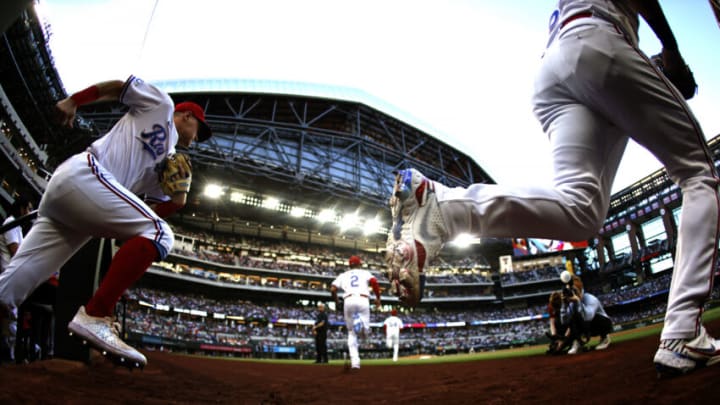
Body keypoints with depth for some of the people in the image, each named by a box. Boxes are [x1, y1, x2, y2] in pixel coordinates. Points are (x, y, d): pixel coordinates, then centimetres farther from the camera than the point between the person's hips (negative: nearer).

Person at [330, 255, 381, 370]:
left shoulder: (343, 275, 24)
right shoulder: (365, 273, 21)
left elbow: (332, 289, 10)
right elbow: (374, 282, 0)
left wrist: (336, 302, 24)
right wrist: (378, 298, 7)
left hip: (348, 301, 2)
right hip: (363, 300, -1)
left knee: (352, 333, 14)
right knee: (365, 332, 5)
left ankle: (355, 361, 0)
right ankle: (362, 323, -33)